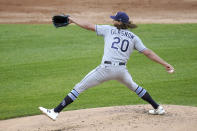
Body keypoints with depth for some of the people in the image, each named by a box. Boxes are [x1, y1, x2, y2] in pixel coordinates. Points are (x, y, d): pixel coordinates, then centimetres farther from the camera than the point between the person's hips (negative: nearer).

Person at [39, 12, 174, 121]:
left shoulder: (109, 30, 8)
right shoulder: (134, 38, 12)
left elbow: (88, 26, 8)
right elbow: (148, 53, 4)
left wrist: (73, 20, 21)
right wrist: (166, 64, 5)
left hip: (106, 69, -4)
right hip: (121, 70, 4)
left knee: (79, 88, 1)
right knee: (134, 87, 34)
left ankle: (55, 112, -4)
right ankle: (158, 108, 35)